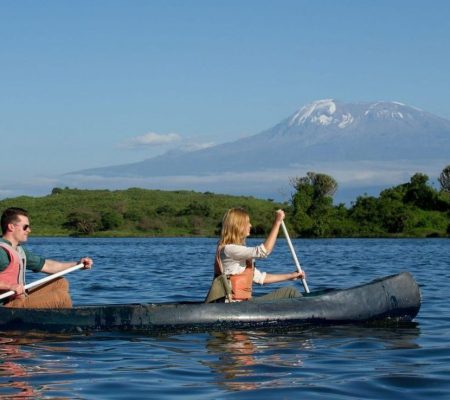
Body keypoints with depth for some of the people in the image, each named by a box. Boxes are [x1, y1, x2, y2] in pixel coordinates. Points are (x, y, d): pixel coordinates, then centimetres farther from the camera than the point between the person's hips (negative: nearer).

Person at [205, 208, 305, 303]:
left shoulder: (239, 250, 17)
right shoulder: (228, 249, -14)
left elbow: (259, 277, 18)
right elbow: (264, 251, -23)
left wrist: (290, 276, 14)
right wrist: (277, 222, -19)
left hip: (245, 301, 10)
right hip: (236, 304, -10)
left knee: (290, 291, 6)